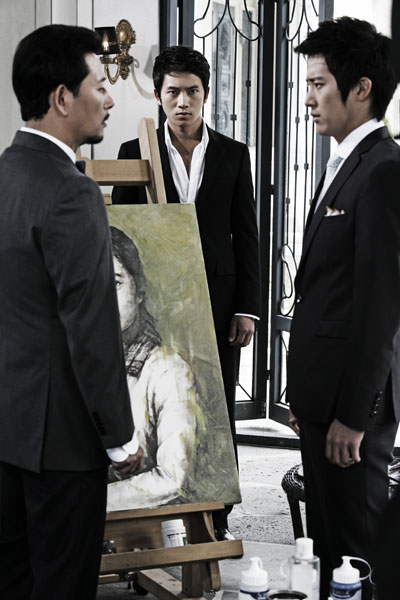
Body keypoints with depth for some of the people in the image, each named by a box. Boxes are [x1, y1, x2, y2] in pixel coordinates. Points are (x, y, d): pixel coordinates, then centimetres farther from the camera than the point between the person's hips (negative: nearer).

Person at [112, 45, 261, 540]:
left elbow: (246, 236, 6)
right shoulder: (135, 154, 4)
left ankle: (217, 517, 17)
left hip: (219, 305, 1)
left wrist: (247, 307, -1)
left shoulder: (234, 155, 6)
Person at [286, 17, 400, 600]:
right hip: (322, 389, 10)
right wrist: (304, 395, 18)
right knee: (326, 536, 17)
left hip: (352, 396, -10)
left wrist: (352, 414, -18)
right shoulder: (346, 166, 15)